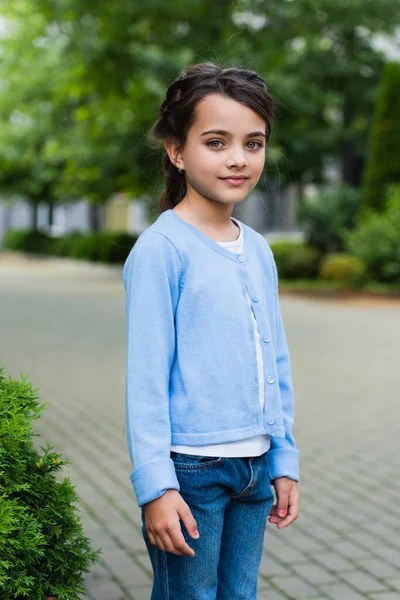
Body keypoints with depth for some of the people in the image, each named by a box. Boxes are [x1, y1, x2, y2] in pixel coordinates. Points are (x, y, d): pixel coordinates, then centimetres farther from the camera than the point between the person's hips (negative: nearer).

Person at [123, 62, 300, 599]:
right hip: (191, 468, -6)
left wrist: (284, 461, 13)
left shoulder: (258, 251, 9)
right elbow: (146, 376, -12)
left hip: (254, 466, 6)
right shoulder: (161, 248, -11)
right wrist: (155, 484, -15)